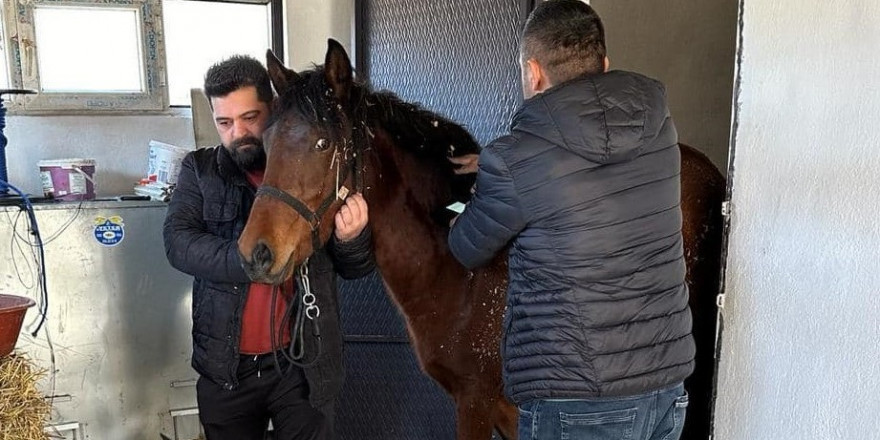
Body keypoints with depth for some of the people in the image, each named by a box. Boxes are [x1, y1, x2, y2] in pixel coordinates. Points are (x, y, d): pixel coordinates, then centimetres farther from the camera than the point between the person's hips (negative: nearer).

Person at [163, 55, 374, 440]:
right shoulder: (199, 170, 1)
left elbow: (355, 268, 2)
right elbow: (178, 242, -13)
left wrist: (351, 239, -21)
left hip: (305, 362, -1)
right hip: (225, 365, 2)